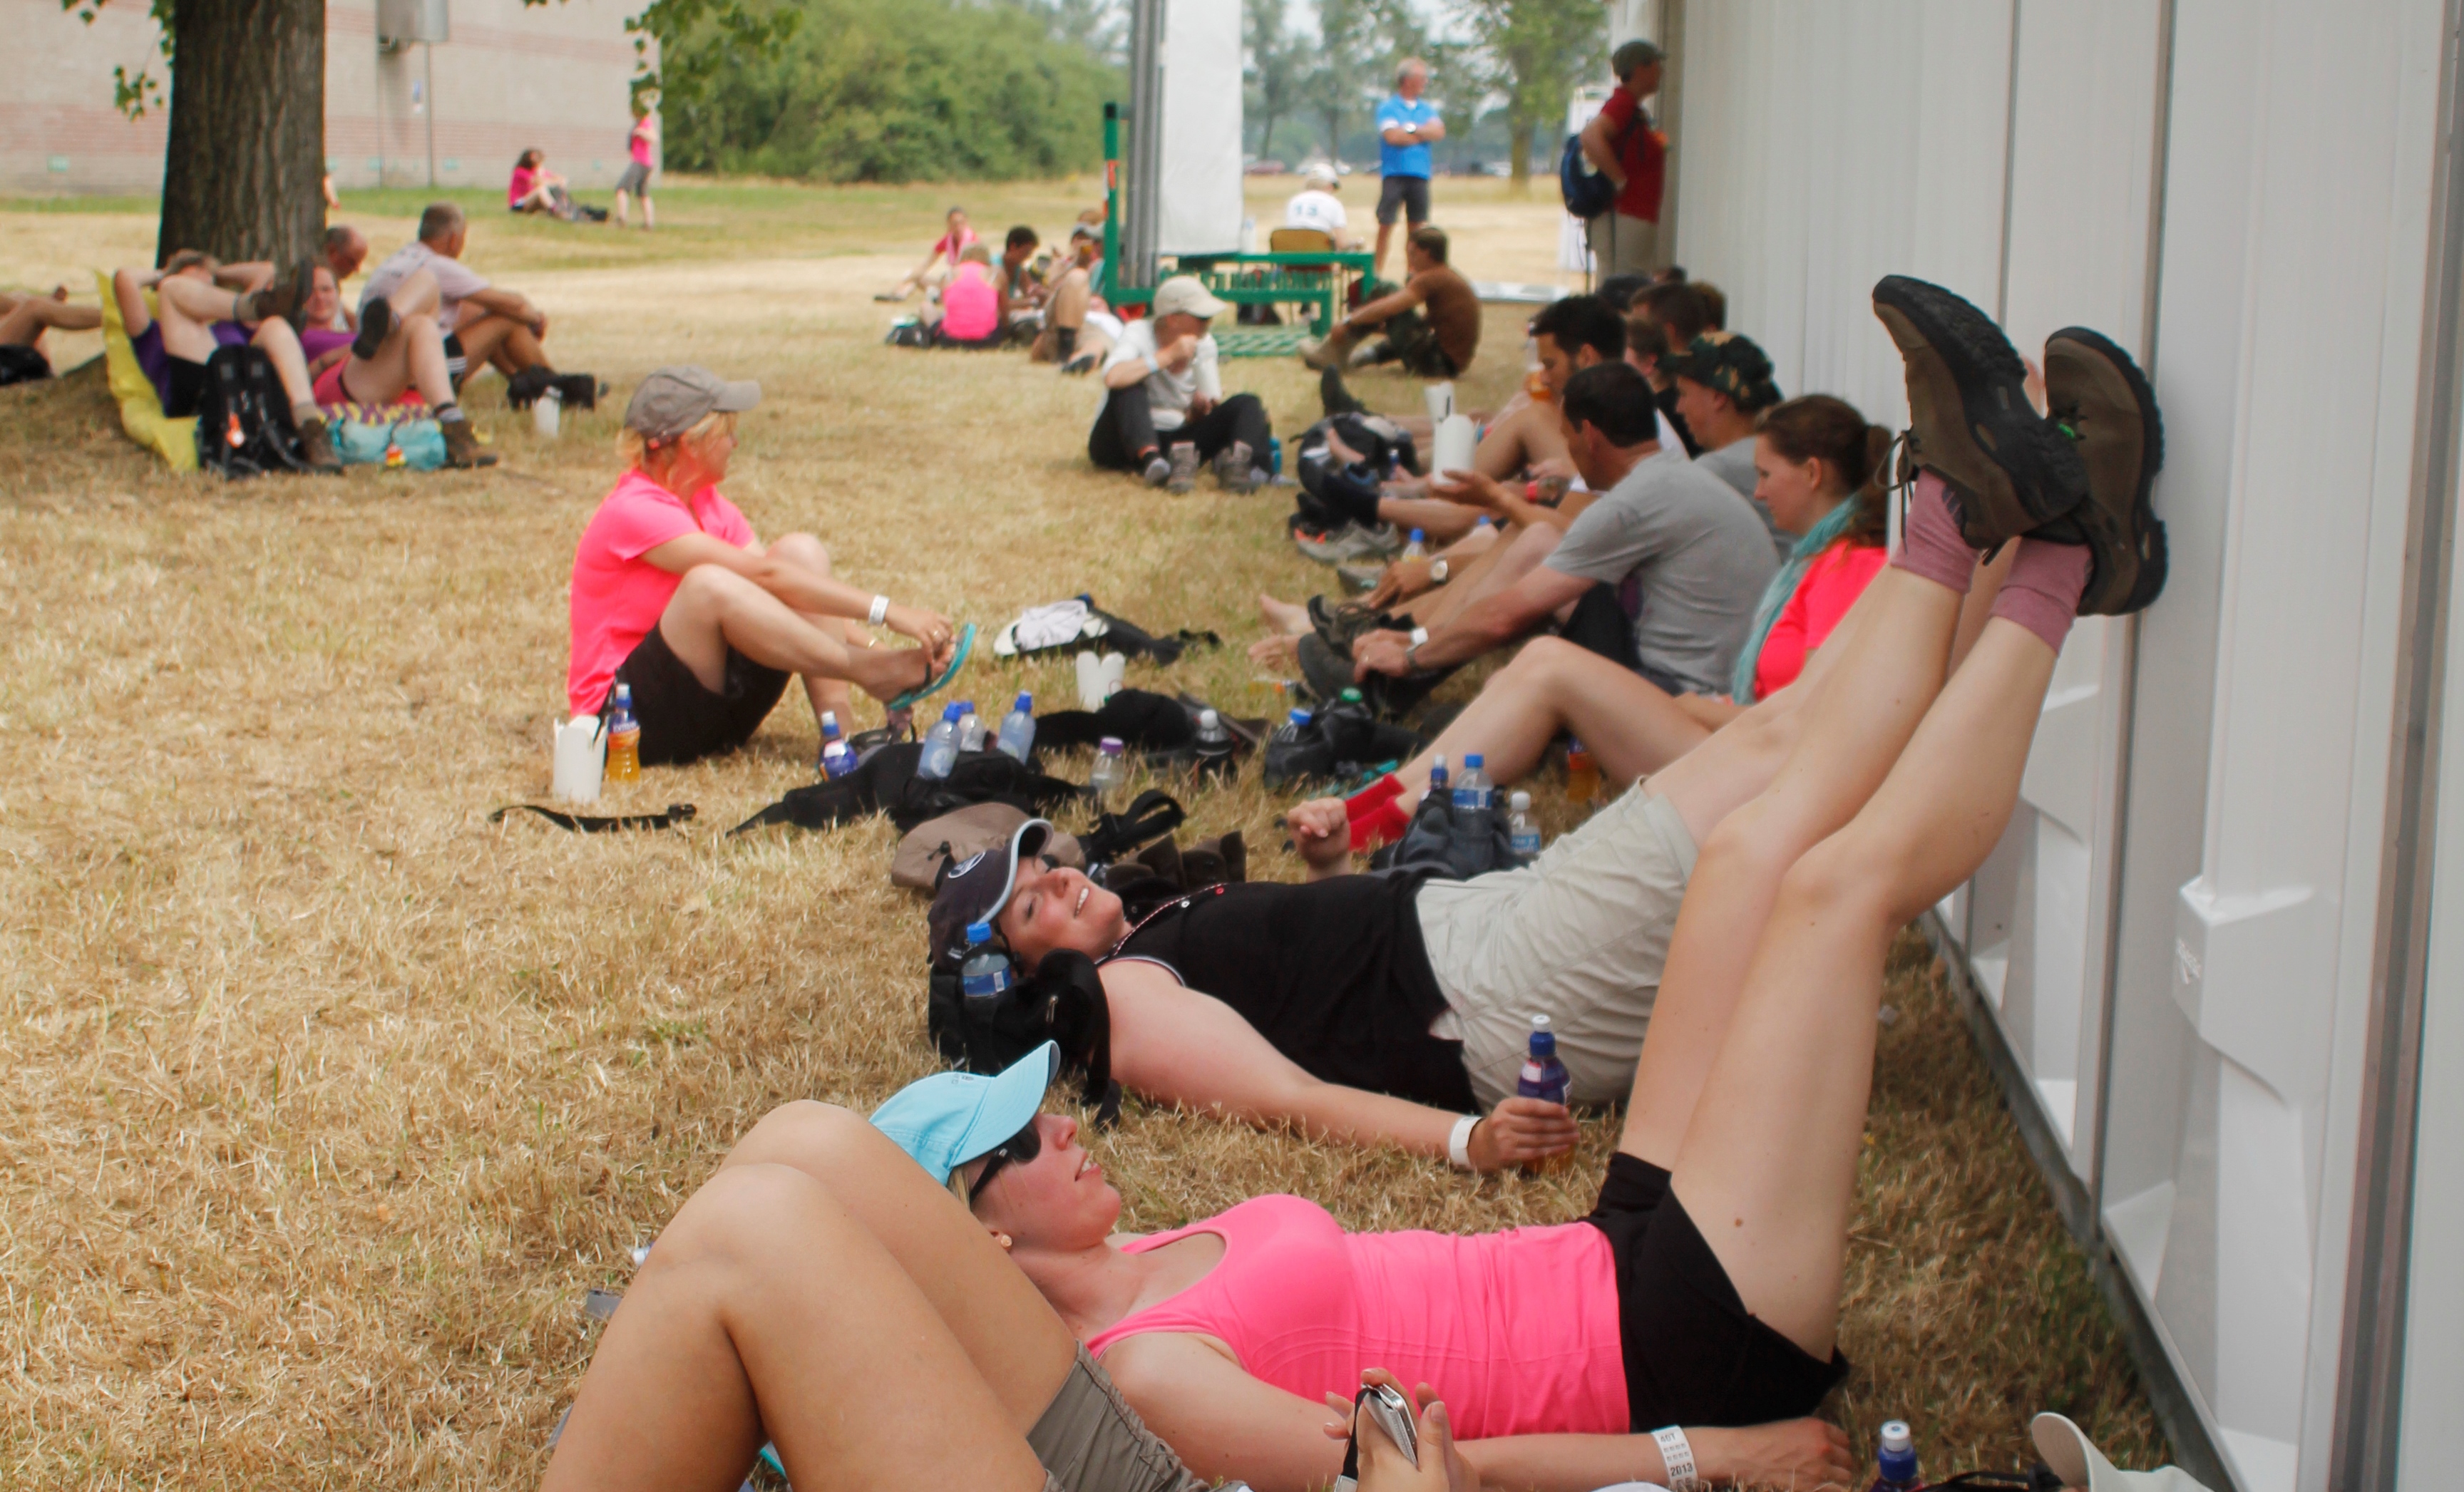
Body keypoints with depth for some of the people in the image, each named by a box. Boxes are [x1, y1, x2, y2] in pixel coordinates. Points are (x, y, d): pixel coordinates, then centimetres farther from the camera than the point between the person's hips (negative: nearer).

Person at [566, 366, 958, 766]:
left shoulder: (708, 506, 9)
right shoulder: (633, 512, -18)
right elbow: (763, 574, -26)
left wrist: (872, 647, -15)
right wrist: (884, 610, -31)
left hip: (714, 709, 8)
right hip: (628, 717, -8)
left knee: (801, 551, -8)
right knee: (709, 584, -33)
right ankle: (868, 673, -23)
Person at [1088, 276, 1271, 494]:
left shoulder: (1204, 343, 3)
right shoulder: (1138, 334, -12)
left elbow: (1212, 408, 4)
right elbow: (1113, 378, -34)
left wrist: (1201, 408, -21)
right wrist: (1168, 355, -26)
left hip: (1178, 440, 5)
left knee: (1246, 404, -14)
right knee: (1130, 386, -31)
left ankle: (1237, 458, -46)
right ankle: (1151, 459, -50)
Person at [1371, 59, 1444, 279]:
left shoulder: (1427, 109, 15)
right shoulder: (1388, 107, 1)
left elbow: (1439, 132, 1)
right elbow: (1392, 136, -13)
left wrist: (1410, 129, -8)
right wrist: (1423, 133, 0)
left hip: (1419, 175, 5)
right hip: (1394, 174, -4)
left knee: (1417, 225, 5)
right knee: (1386, 224, -7)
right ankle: (1377, 271, -4)